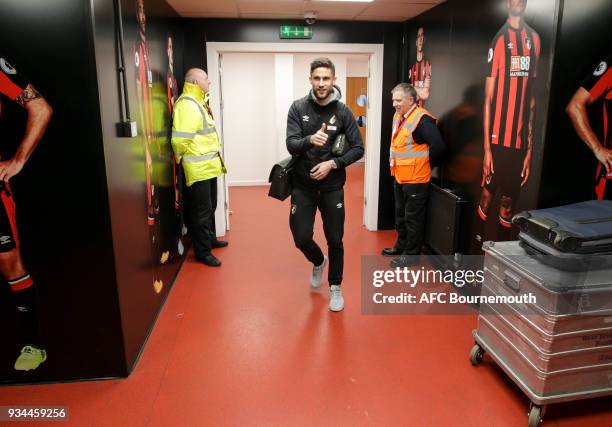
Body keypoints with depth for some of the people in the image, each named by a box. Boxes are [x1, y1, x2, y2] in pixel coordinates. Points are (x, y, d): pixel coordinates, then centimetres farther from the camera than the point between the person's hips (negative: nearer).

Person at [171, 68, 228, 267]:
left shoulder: (199, 101, 13)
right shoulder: (187, 105, -19)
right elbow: (179, 140, -24)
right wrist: (184, 158, -11)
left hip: (209, 165, 10)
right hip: (198, 168, -9)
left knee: (210, 207, 21)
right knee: (202, 211, -1)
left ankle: (210, 239, 37)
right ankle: (203, 252, 9)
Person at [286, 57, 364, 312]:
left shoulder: (343, 112, -4)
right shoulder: (298, 108, -4)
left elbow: (358, 148, -2)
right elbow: (291, 145, -13)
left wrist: (332, 163, -16)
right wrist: (310, 140, -34)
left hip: (332, 187, 0)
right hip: (303, 186, 0)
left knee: (335, 240, 7)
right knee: (301, 238, 2)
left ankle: (335, 287, 27)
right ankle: (318, 262, 37)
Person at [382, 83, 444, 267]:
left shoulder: (422, 119, -19)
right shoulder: (398, 116, 9)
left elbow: (437, 145, -23)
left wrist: (425, 165, -10)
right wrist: (395, 164, 12)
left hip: (415, 179, -9)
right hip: (400, 176, 9)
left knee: (413, 218, 3)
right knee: (400, 214, 21)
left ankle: (411, 253, 15)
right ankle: (401, 245, 37)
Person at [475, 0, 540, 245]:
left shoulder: (534, 39, 12)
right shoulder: (499, 41, -3)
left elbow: (531, 96, 12)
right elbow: (488, 99, -6)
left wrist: (530, 146, 9)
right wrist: (486, 148, -10)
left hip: (520, 140, 4)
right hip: (498, 139, -4)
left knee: (509, 202, 10)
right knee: (487, 196, 5)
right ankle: (478, 248, 20)